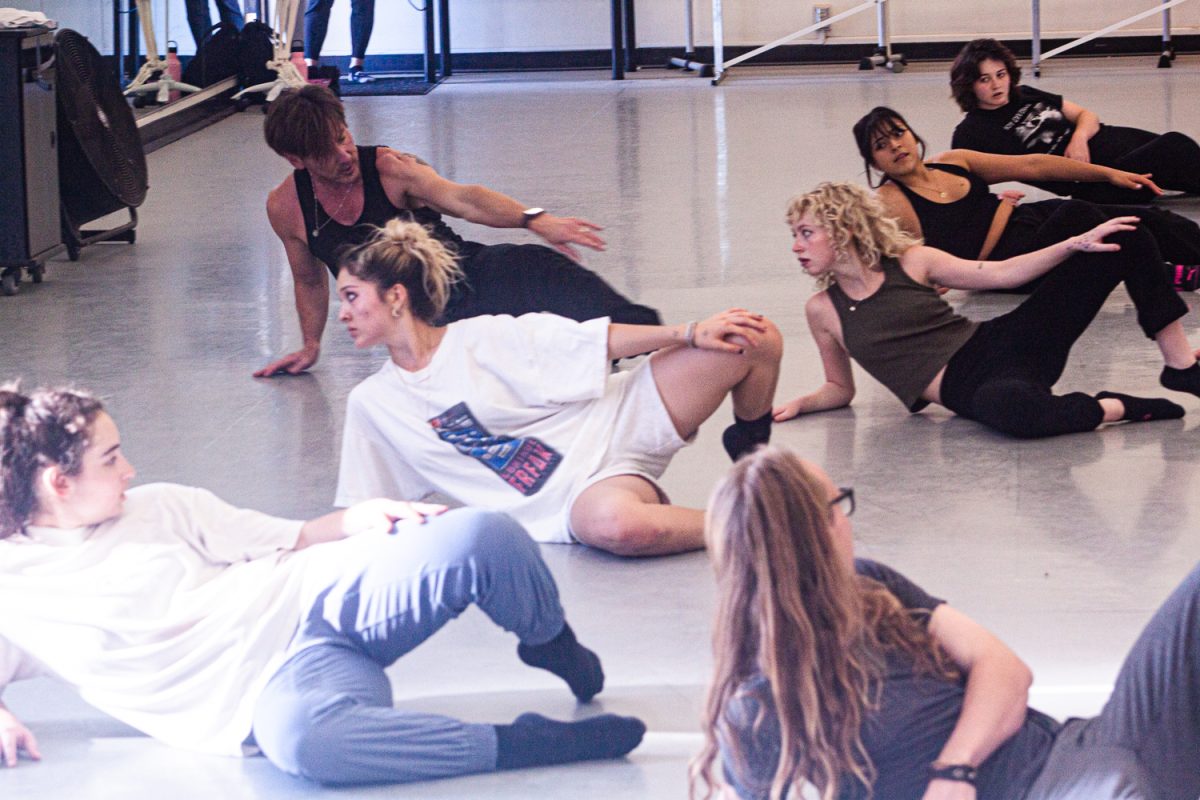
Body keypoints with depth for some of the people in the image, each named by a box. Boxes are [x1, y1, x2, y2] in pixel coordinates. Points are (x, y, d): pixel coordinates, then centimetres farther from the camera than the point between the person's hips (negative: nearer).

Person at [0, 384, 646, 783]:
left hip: (319, 595, 4)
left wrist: (356, 519, -1)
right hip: (267, 689, -4)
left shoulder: (157, 506, 17)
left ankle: (552, 646, 13)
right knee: (298, 737, -45)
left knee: (482, 537, -20)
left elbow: (285, 543, 18)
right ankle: (523, 744, -31)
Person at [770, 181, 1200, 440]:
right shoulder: (822, 310, 6)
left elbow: (1002, 274, 7)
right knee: (1008, 408, -48)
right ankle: (1121, 409, -21)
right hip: (967, 389, -3)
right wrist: (798, 405, -4)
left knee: (1125, 239, -4)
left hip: (996, 342, 3)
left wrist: (1075, 244, -2)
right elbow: (840, 388, 17)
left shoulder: (911, 261, 8)